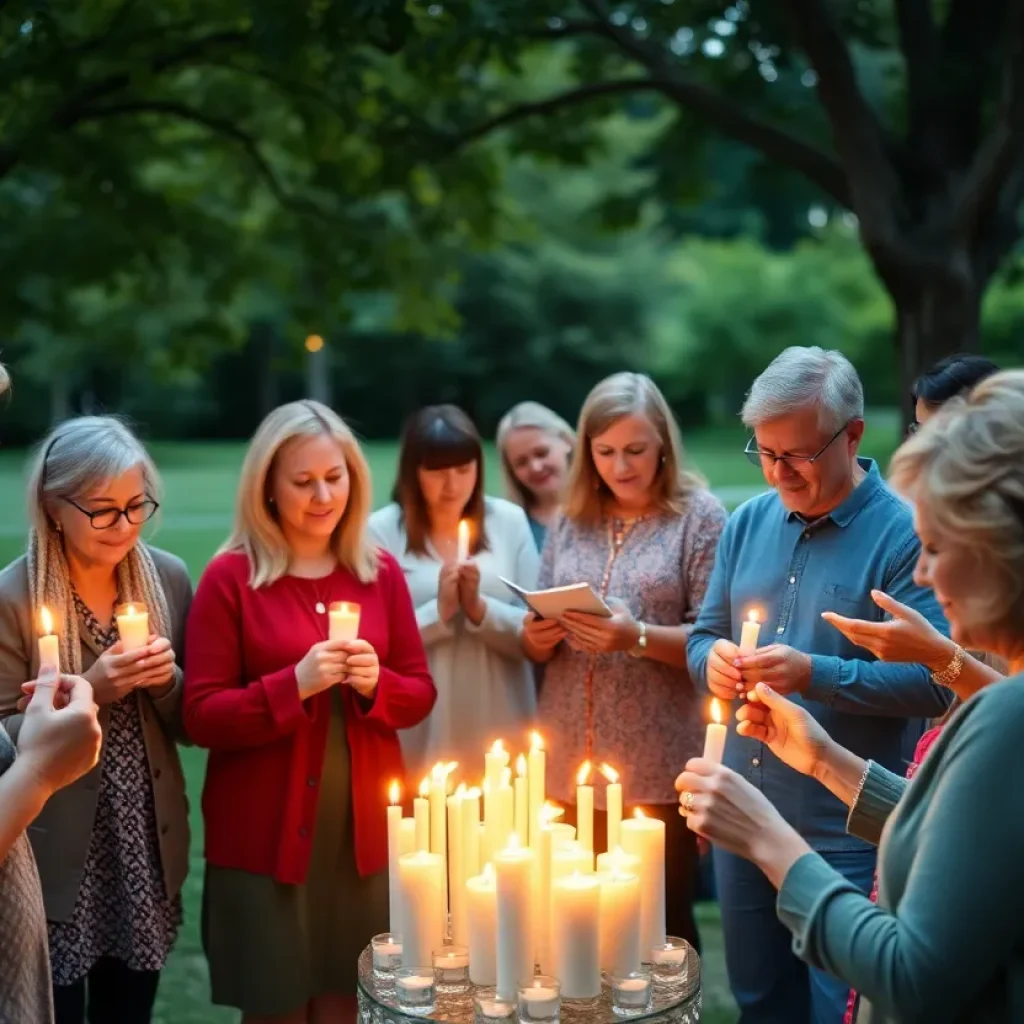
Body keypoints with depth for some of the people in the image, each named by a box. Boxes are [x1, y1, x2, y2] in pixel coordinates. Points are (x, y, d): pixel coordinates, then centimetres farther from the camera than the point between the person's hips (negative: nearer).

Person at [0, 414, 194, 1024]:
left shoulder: (169, 578, -1)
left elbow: (190, 726, 6)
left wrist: (168, 682, -15)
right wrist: (89, 691, -23)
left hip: (149, 853, 4)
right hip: (55, 864, -3)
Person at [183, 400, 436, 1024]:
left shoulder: (382, 573, 4)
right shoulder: (231, 578, -7)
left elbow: (420, 692, 9)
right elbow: (202, 716, -9)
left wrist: (376, 683, -12)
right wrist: (295, 684, -21)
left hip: (365, 832, 3)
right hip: (265, 837, -3)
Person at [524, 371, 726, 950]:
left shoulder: (699, 516, -4)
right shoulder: (572, 519, 10)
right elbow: (538, 643, 14)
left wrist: (638, 637, -22)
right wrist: (537, 637, -8)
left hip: (658, 770, -4)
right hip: (569, 765, 4)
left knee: (661, 924, 6)